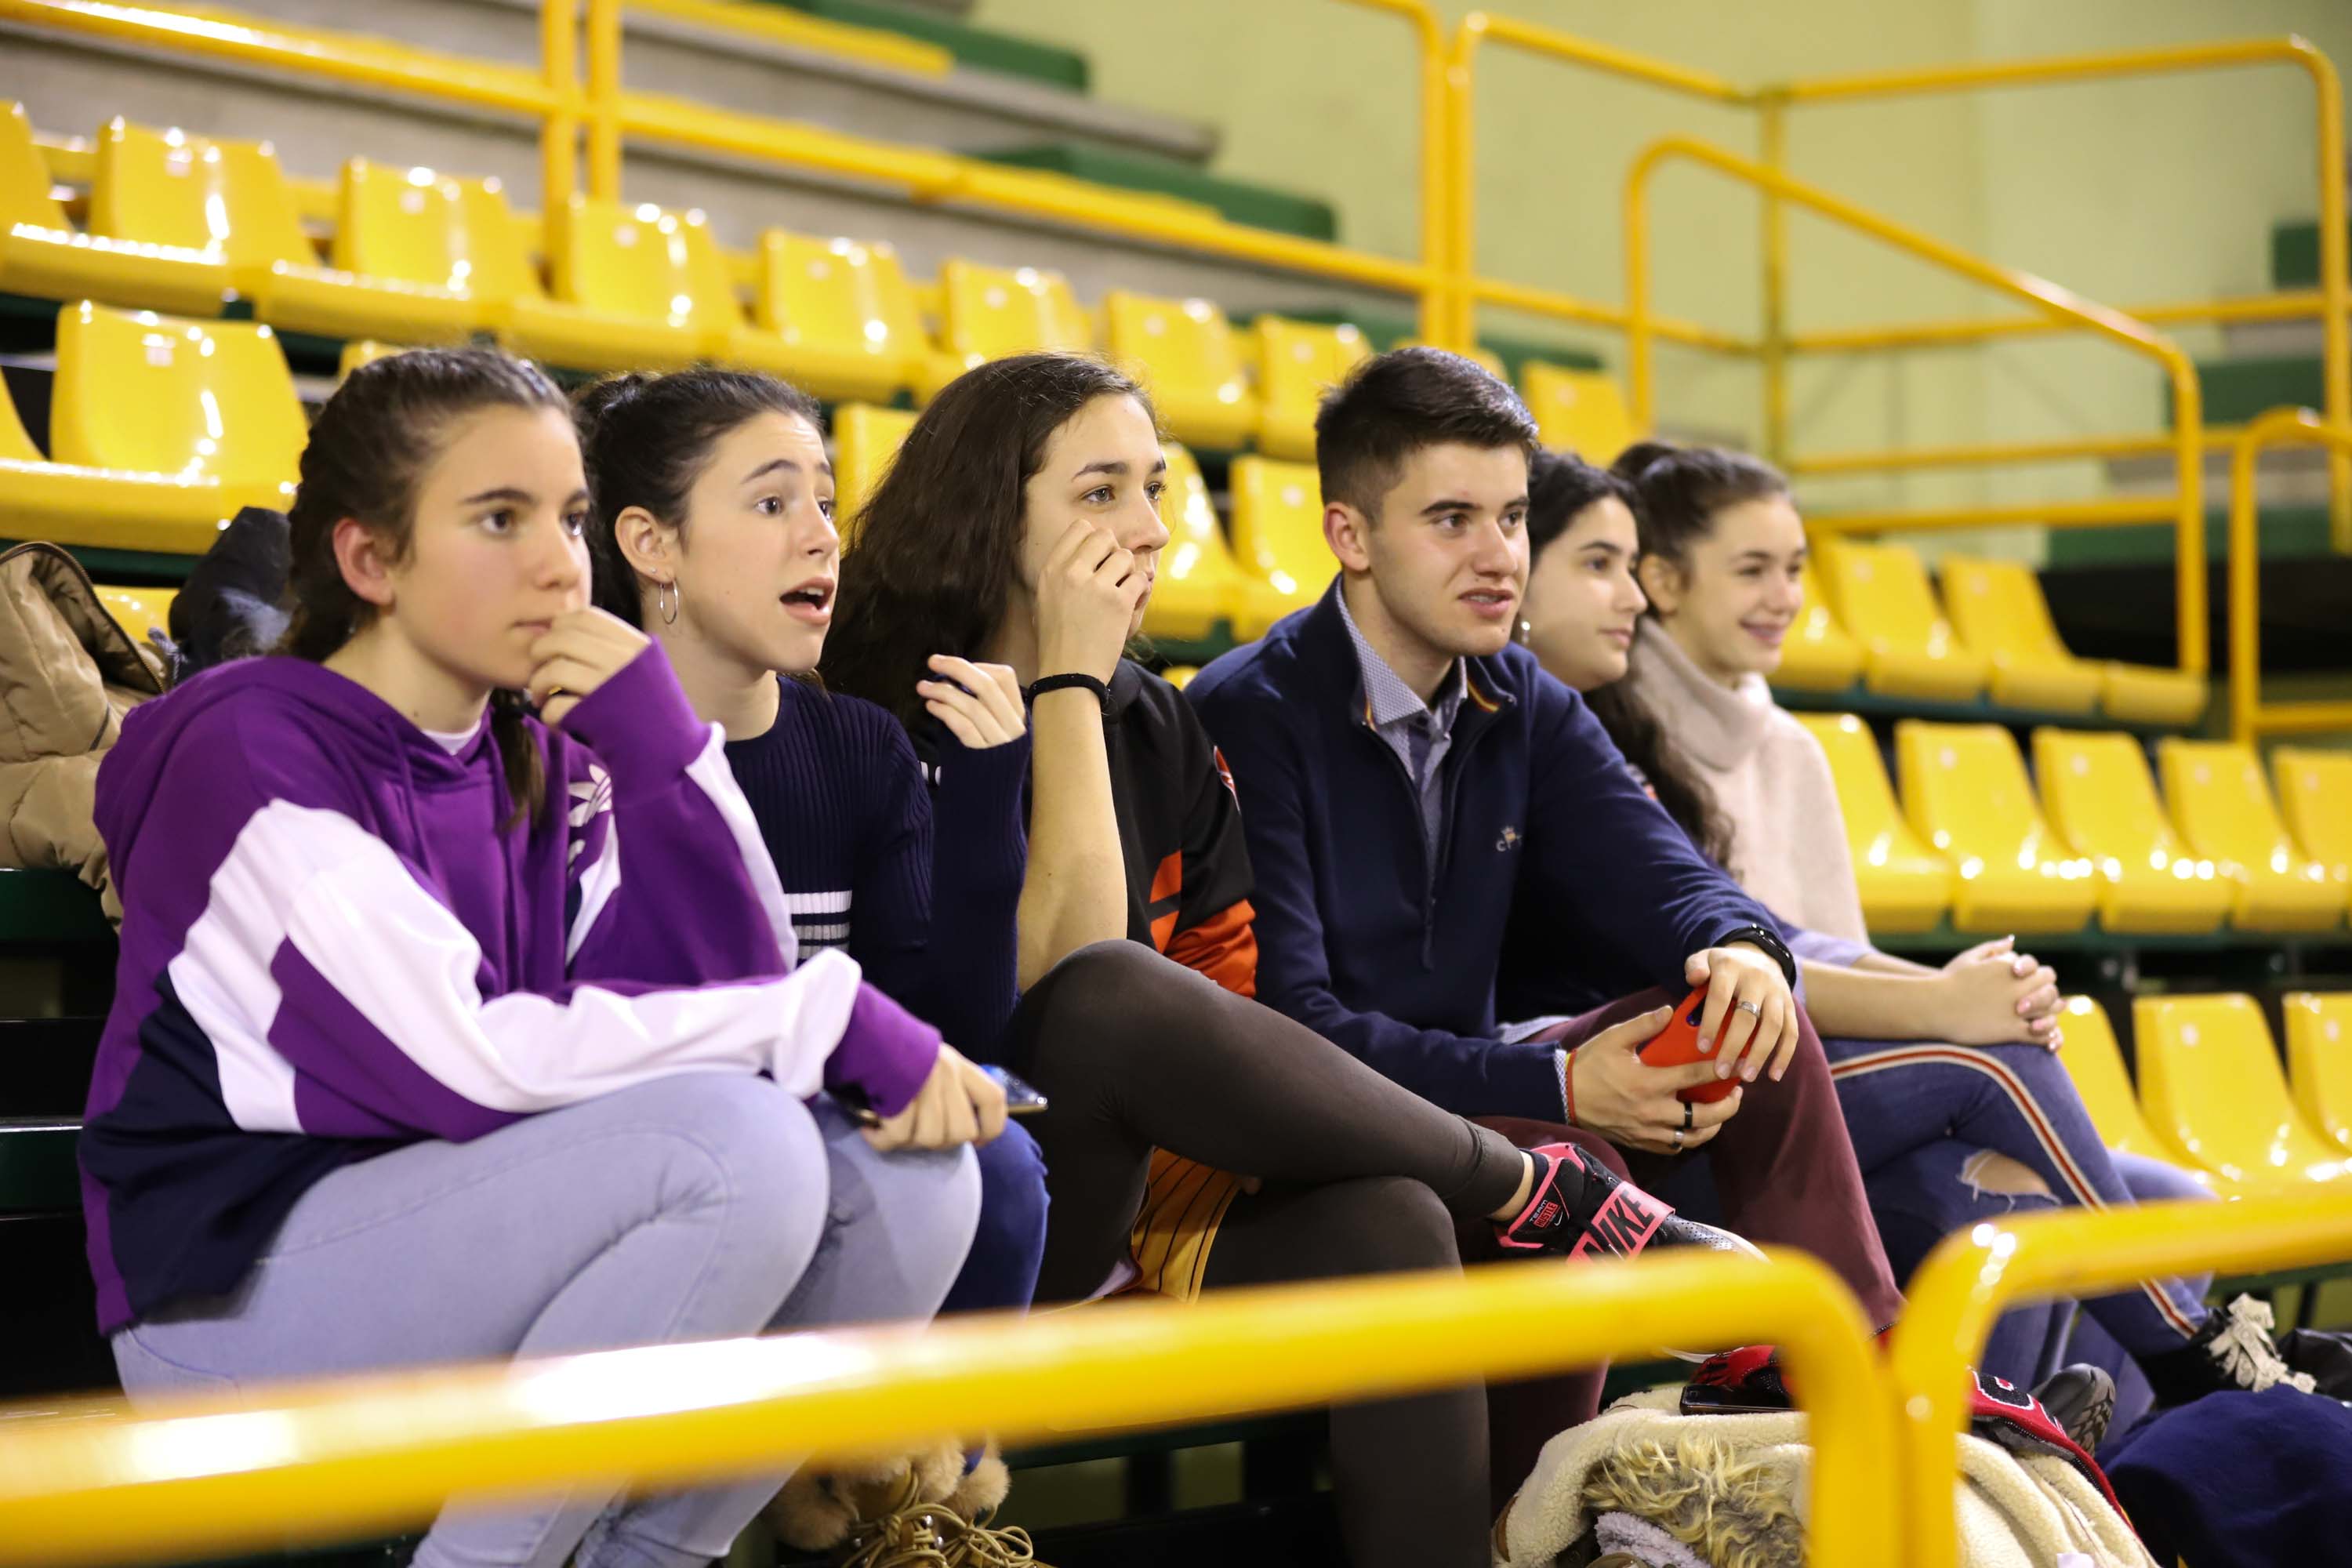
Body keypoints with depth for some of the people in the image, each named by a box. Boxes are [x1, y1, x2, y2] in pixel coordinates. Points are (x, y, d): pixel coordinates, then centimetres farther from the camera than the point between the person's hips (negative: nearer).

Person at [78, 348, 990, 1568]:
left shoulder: (542, 759, 8)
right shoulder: (254, 756, -14)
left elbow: (738, 992, -1)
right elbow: (477, 1058, -23)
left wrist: (661, 746, -12)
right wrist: (839, 1023, -22)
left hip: (470, 1261, 7)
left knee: (911, 1169, -10)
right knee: (734, 1140, -28)